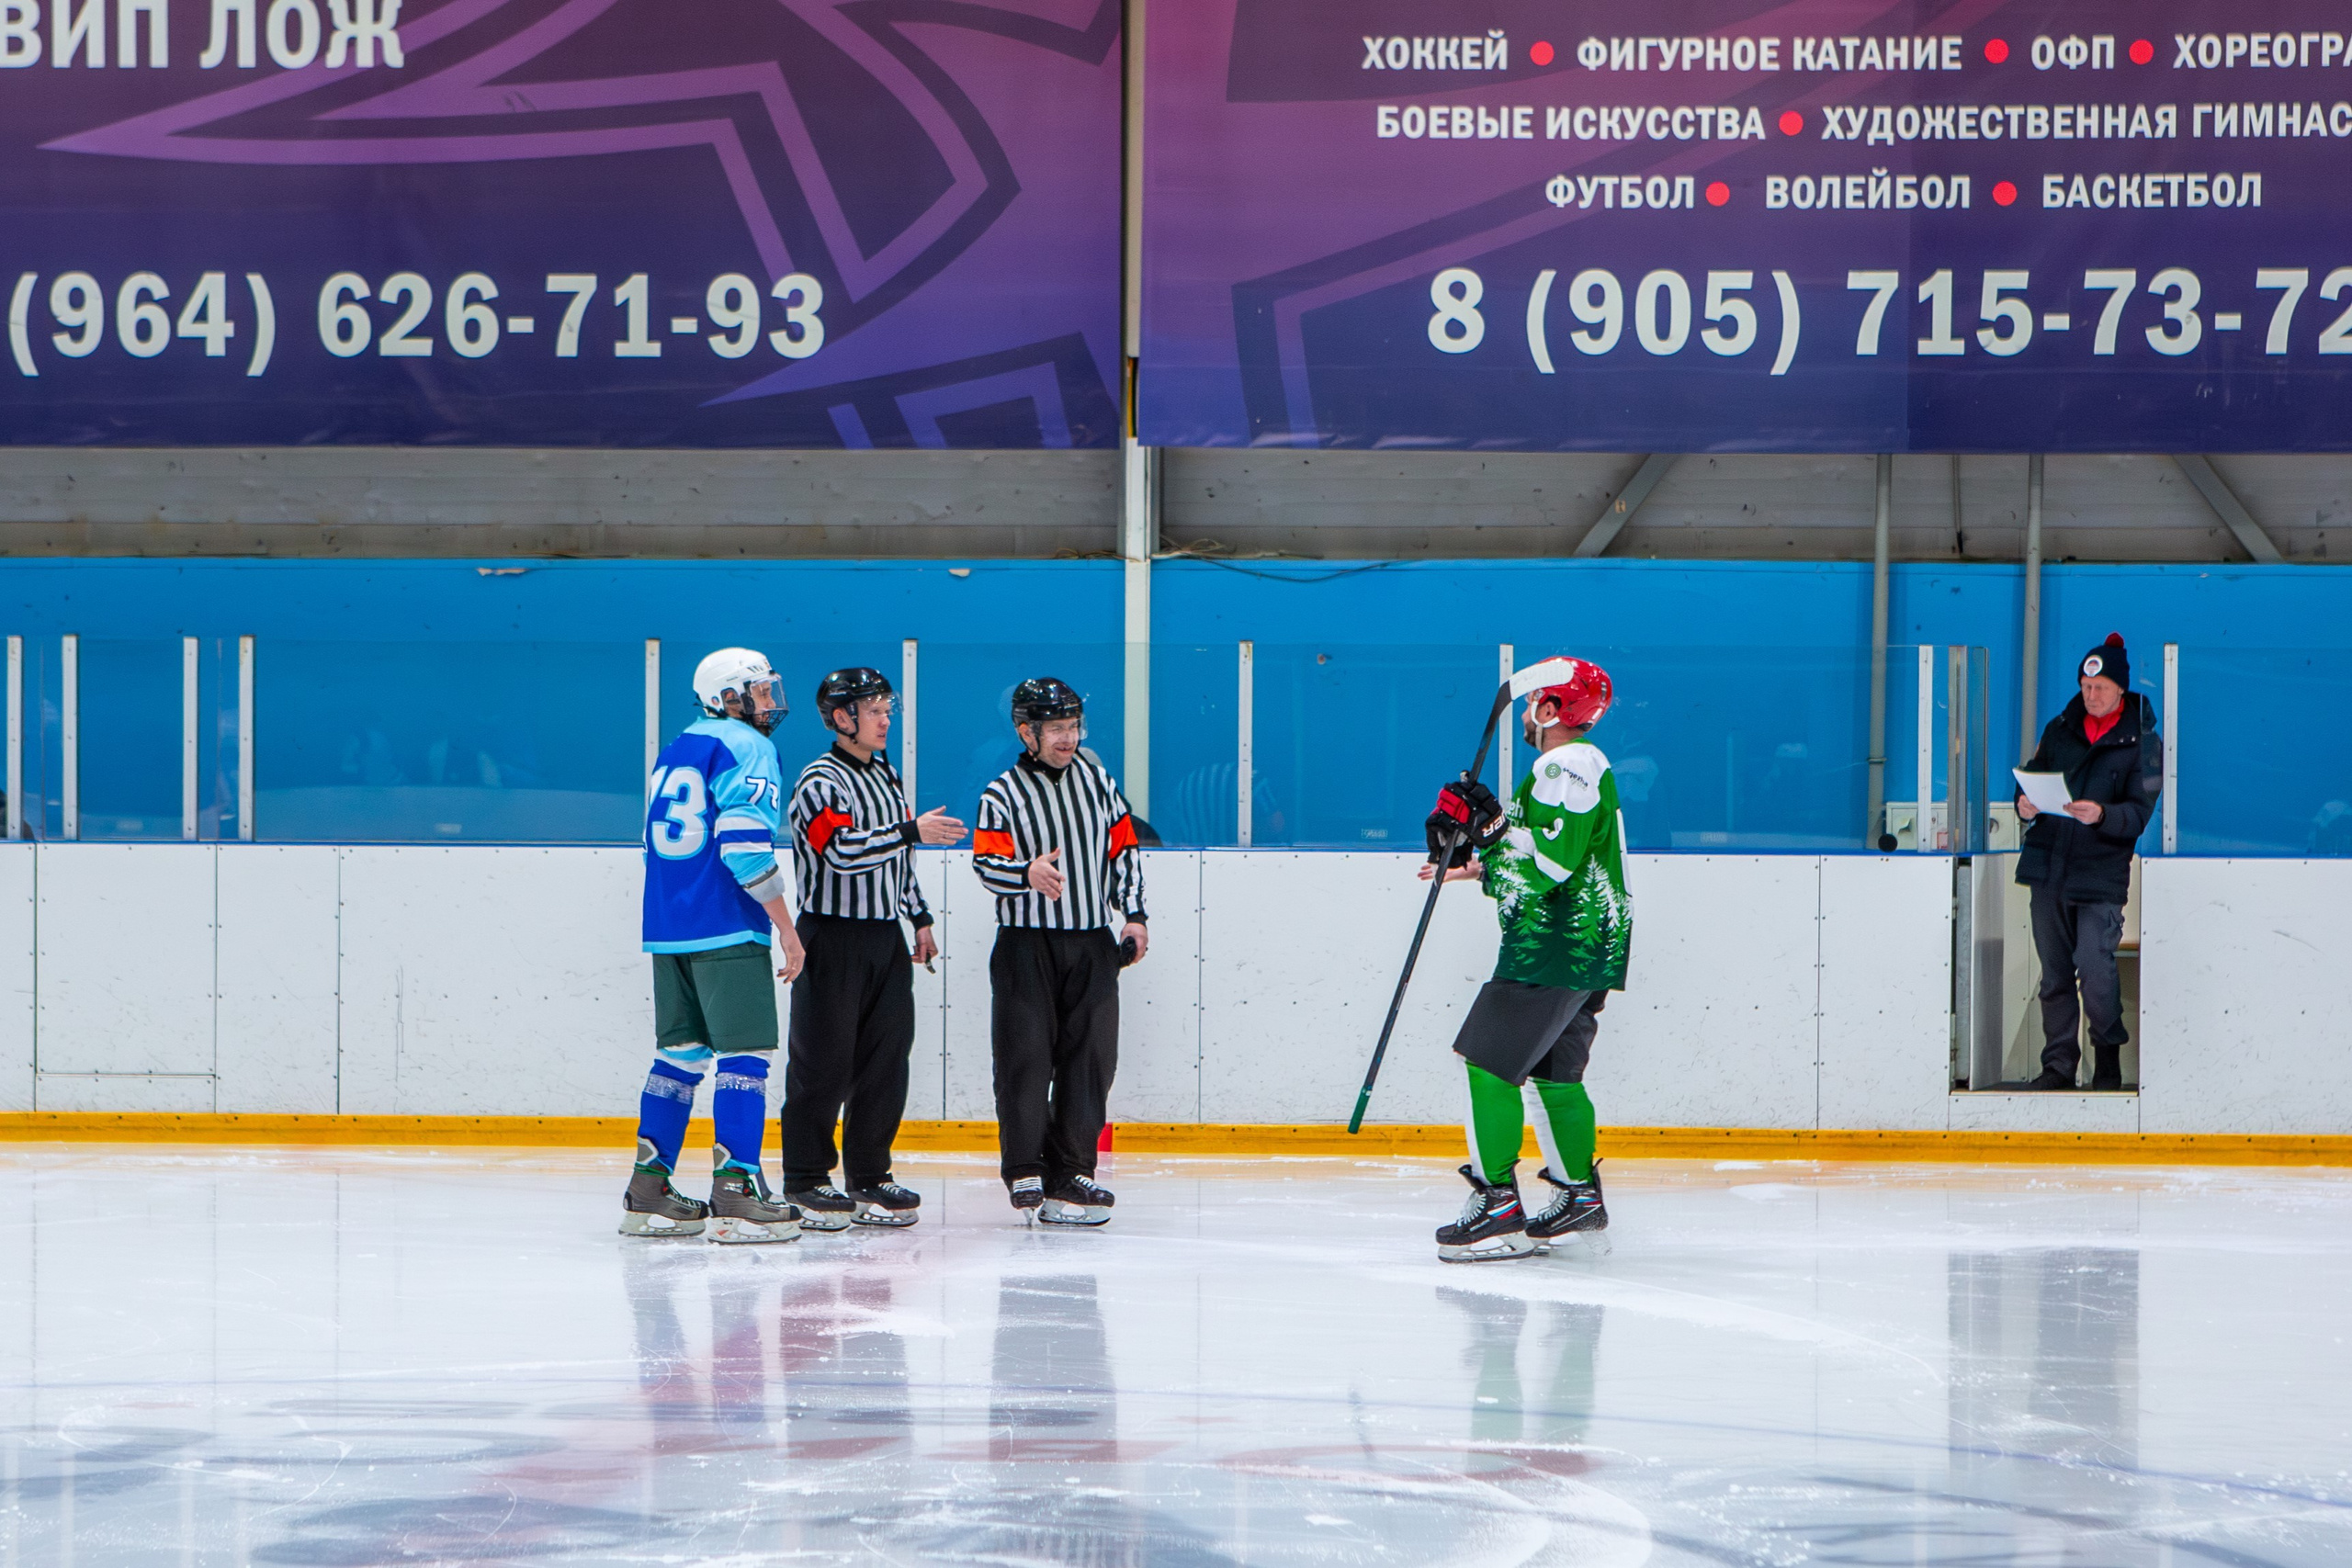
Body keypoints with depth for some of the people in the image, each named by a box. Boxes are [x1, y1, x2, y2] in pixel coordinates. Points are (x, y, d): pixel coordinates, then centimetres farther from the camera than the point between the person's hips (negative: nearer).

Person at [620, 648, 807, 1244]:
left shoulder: (674, 752, 20)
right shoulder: (746, 748, -7)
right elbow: (745, 845, -18)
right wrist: (785, 927, -14)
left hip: (667, 928, 8)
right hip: (728, 930, -8)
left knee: (681, 1054, 12)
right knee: (745, 1054, -6)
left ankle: (647, 1193, 12)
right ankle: (734, 1196, -13)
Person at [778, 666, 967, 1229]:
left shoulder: (886, 773, 16)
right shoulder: (819, 782, -12)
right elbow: (842, 850, -25)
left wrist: (920, 917, 20)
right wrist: (912, 831, -25)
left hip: (886, 938, 8)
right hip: (833, 936, -8)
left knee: (886, 1056, 7)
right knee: (824, 1062, -5)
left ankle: (869, 1177, 15)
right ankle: (806, 1182, 2)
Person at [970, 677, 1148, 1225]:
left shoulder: (1093, 775, 9)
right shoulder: (1002, 795, -4)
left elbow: (1124, 845, 15)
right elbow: (987, 865, -13)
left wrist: (1133, 914, 8)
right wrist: (1027, 873, -34)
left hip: (1092, 943, 4)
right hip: (1027, 943, -4)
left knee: (1091, 1058, 2)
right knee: (1027, 1056, -7)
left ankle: (1071, 1171, 9)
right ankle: (1026, 1172, 0)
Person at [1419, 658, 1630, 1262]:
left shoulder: (1567, 766, -14)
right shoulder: (1573, 766, 21)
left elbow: (1550, 863, -24)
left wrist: (1489, 827, -16)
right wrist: (1476, 864, 14)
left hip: (1561, 945, -11)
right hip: (1583, 943, 11)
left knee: (1489, 1061, -12)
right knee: (1551, 1071, 19)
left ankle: (1498, 1206, -13)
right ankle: (1579, 1195, 26)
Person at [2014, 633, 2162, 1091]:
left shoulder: (2142, 742, 0)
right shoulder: (2059, 729, 12)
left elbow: (2140, 813, -6)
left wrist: (2102, 815, -26)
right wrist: (2025, 805, -6)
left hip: (2101, 871, -4)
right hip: (2048, 864, 4)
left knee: (2094, 968, -12)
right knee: (2054, 972, 6)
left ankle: (2108, 1056, 8)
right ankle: (2059, 1064, 13)